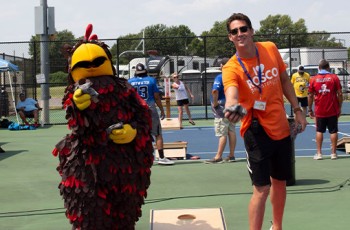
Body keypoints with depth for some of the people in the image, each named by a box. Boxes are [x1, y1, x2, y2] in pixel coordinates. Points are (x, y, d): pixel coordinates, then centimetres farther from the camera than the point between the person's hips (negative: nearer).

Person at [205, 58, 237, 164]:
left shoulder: (220, 77, -13)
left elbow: (215, 91, -26)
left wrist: (215, 103, -16)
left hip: (222, 108, -7)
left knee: (222, 134, -6)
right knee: (231, 132, 9)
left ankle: (218, 157, -3)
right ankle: (231, 155, 13)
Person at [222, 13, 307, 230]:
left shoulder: (271, 49, -3)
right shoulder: (231, 68, -18)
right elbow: (232, 94, -38)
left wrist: (297, 110, 10)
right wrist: (233, 108, -60)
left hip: (281, 127, 5)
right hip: (257, 131, -5)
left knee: (280, 183, 20)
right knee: (262, 189, -11)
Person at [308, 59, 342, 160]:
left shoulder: (313, 79, -1)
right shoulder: (334, 77, -4)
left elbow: (310, 96, 0)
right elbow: (340, 94, -5)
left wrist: (310, 109, 8)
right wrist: (340, 107, 4)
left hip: (319, 111, 1)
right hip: (333, 110, -1)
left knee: (319, 131, 10)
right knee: (333, 131, 7)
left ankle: (319, 153, 8)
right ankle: (333, 153, 9)